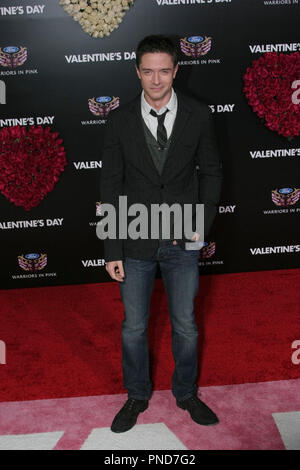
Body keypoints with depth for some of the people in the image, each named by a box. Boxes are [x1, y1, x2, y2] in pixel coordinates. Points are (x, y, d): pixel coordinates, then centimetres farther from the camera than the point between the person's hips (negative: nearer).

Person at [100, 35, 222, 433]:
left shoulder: (198, 115, -4)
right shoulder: (121, 120, -4)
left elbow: (211, 171, 6)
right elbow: (111, 187, -3)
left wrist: (203, 223, -6)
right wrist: (112, 250, -6)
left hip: (183, 241, 0)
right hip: (136, 243, 0)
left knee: (185, 326, 14)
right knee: (134, 328, 13)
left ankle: (186, 393, 39)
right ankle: (137, 396, 37)